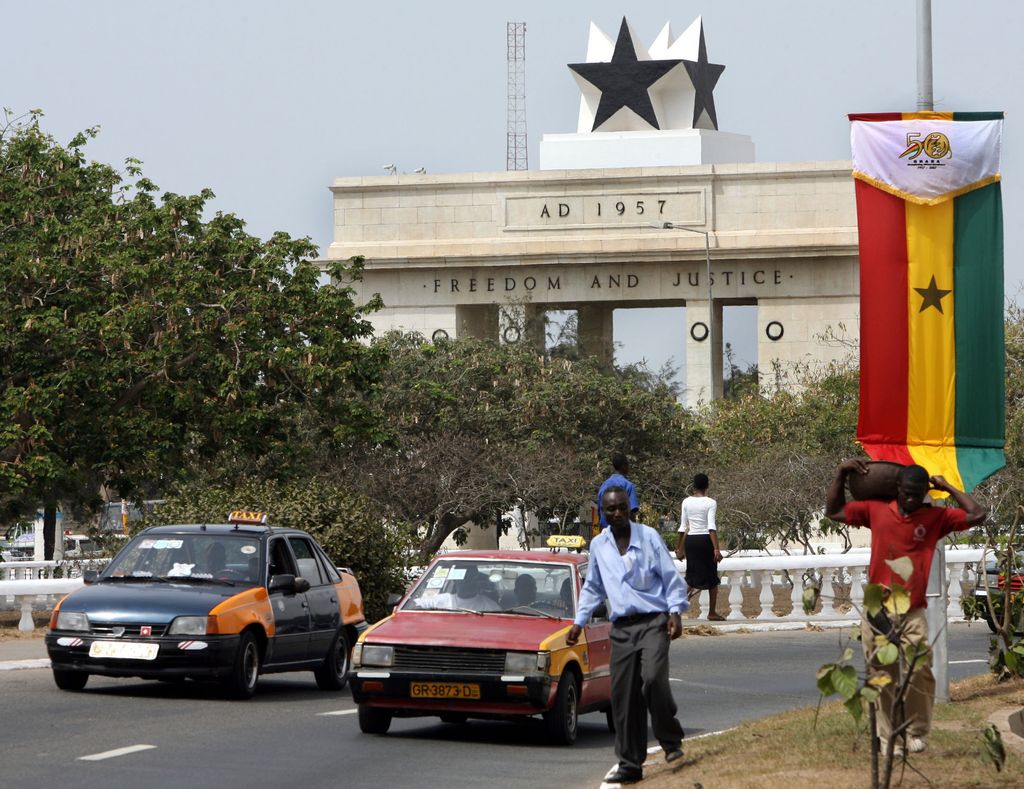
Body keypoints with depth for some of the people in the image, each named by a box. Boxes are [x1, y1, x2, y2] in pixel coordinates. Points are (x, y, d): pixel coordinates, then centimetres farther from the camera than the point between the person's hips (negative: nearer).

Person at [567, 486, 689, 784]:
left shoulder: (649, 536, 1)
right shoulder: (598, 545, 13)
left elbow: (671, 577, 2)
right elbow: (592, 588, 25)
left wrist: (675, 611, -9)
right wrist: (579, 622, 19)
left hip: (653, 622, -4)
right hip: (621, 627, 4)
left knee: (653, 678, -25)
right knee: (623, 696, 0)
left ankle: (671, 741, -5)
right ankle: (630, 765, 6)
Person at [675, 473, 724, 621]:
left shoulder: (686, 502, 4)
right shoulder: (710, 503, -8)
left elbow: (683, 527, 7)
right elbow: (711, 527, -17)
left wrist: (679, 548, 16)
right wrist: (716, 549, -21)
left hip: (690, 540, 4)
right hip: (706, 539, -4)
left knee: (692, 576, 14)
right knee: (712, 577, 9)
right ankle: (712, 612, 13)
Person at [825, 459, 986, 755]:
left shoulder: (936, 517, 4)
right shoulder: (876, 511, 7)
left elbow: (977, 515, 0)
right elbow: (833, 511, 17)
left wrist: (948, 489, 5)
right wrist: (840, 474, 9)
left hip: (913, 613, -1)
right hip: (877, 612, 1)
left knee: (919, 671, -13)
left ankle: (917, 733, 1)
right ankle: (888, 739, 6)